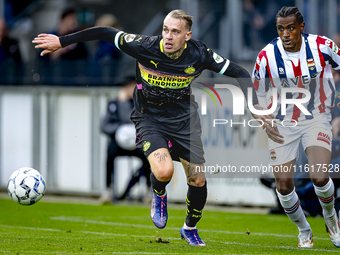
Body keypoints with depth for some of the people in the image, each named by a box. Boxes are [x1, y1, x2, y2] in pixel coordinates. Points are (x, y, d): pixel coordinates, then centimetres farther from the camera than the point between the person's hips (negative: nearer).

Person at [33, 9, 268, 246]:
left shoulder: (199, 54, -18)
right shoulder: (145, 47, -23)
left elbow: (238, 72, -7)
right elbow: (106, 33, -15)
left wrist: (255, 106, -14)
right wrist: (61, 41, -14)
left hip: (184, 118, 2)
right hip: (149, 118, -2)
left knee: (198, 180, 2)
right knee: (163, 171, -27)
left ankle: (190, 229, 32)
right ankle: (159, 195, 12)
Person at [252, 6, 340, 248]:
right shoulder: (267, 56, -14)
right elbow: (258, 95, 0)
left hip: (316, 119, -1)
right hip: (283, 125, 1)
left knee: (319, 177, -19)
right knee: (284, 185, -1)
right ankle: (304, 231, 26)